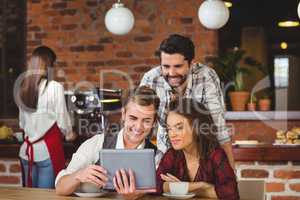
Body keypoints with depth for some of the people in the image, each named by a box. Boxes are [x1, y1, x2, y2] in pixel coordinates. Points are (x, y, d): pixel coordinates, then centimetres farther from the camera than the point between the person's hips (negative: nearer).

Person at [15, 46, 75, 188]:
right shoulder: (55, 87, -12)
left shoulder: (22, 88, 4)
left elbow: (22, 123, 12)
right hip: (48, 149, -5)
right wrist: (69, 134, 14)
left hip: (27, 149, 6)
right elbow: (62, 120, -7)